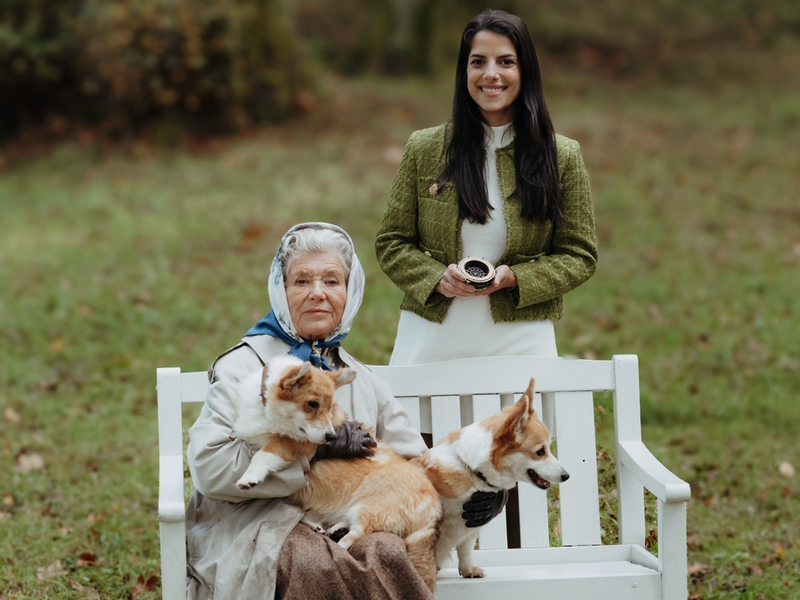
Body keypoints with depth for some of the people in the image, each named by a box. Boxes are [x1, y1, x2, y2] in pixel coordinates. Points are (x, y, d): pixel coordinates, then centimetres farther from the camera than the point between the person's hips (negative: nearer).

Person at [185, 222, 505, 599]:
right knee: (321, 565, -39)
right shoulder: (244, 366, 4)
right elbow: (209, 465, -11)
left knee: (387, 553, -34)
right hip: (257, 530, -4)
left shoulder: (361, 381, 23)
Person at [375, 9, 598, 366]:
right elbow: (391, 243, 7)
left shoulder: (562, 157, 2)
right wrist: (436, 278, -12)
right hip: (430, 338, 1)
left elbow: (579, 256, 4)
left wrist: (515, 278, -13)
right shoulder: (423, 149, 4)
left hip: (520, 341, 0)